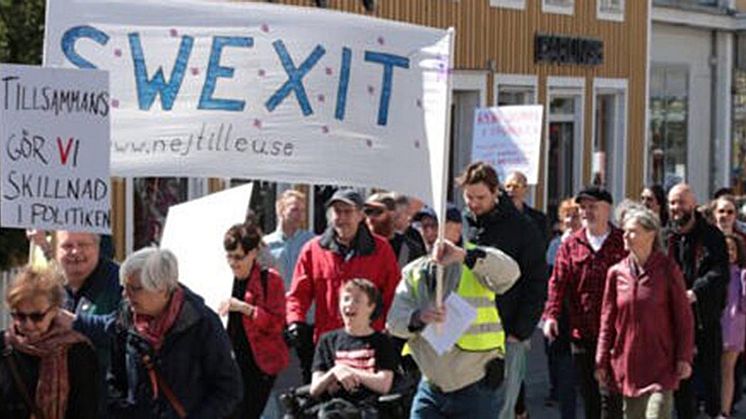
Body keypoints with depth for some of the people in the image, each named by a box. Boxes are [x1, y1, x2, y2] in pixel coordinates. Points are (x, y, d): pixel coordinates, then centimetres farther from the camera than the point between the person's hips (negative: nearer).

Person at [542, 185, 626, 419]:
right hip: (581, 332, 4)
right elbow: (558, 282, 3)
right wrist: (551, 314, -11)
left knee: (610, 395, -7)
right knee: (588, 395, 11)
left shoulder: (624, 244, 1)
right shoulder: (571, 246, 10)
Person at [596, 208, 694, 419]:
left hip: (661, 365, -4)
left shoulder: (667, 270, -4)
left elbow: (684, 317, -2)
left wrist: (684, 357, -7)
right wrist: (601, 361, 7)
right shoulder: (617, 272, 5)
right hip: (626, 364, 4)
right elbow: (607, 321, 9)